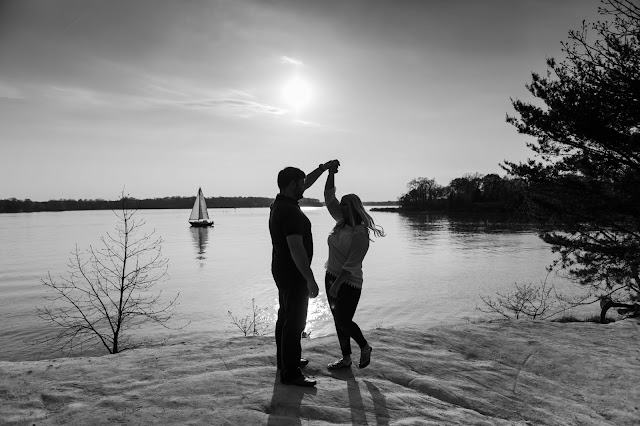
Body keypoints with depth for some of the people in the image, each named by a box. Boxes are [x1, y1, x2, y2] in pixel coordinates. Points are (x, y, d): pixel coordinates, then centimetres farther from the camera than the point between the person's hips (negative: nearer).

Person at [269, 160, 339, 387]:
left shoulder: (280, 203, 6)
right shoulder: (291, 212, -24)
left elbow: (306, 183, 22)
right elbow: (296, 249, -29)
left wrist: (324, 168, 26)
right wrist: (310, 280, -25)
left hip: (282, 271, 11)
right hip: (294, 273, -11)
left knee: (286, 316, 20)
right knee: (295, 321, -3)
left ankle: (285, 359, 35)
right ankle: (290, 373, 5)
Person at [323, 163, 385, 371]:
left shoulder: (360, 233, -18)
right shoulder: (341, 222, 4)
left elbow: (351, 263, -23)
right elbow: (328, 197, 6)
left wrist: (337, 284, -26)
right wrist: (331, 173, -3)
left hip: (349, 282, -8)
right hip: (332, 276, 8)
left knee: (344, 321, -2)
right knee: (338, 321, 13)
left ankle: (365, 347, 25)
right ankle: (346, 359, 26)